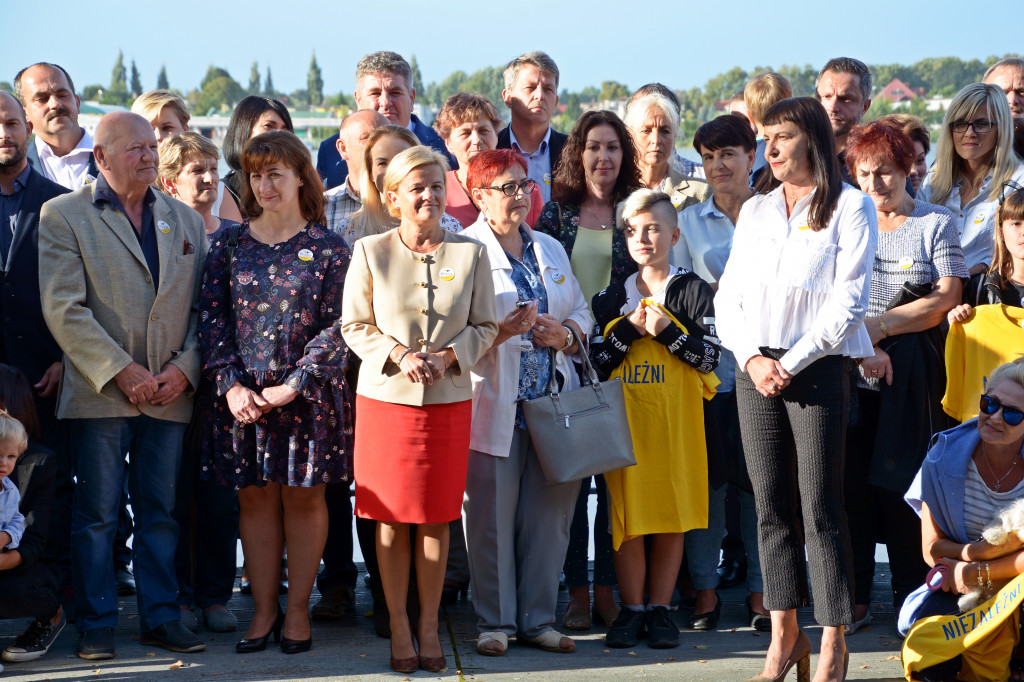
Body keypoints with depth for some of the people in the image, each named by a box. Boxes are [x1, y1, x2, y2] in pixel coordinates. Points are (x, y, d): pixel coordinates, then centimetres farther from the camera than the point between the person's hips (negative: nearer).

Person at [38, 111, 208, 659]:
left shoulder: (186, 221, 14)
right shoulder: (63, 216, 0)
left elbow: (203, 307, 11)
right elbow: (64, 310, -9)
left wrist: (184, 368, -4)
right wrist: (122, 371, -14)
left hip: (171, 391, 4)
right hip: (100, 390, -4)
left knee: (161, 512, 8)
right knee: (95, 514, 1)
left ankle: (162, 617, 16)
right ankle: (95, 625, 10)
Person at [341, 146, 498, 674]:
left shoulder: (470, 253, 4)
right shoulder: (370, 252, 0)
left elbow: (485, 326, 6)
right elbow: (354, 325, 2)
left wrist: (448, 357, -11)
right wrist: (398, 356, -13)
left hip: (449, 399, 1)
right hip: (385, 396, -1)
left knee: (437, 518, 5)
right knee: (392, 519, 3)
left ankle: (429, 627, 16)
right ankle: (399, 629, 13)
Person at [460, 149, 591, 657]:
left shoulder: (550, 250, 18)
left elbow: (582, 314, 19)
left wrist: (566, 334, -2)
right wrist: (499, 332, -21)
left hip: (553, 403, 5)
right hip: (493, 405, -5)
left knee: (548, 515, 5)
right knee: (492, 516, -2)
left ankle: (538, 619, 15)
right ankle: (495, 621, 10)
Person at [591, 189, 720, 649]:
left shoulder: (693, 291, 3)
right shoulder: (614, 297, 11)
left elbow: (709, 355, -4)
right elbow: (597, 362, 4)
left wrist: (667, 331, -15)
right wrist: (631, 328, -9)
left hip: (677, 416, -2)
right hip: (626, 416, 2)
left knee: (672, 513, 2)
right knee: (627, 512, 0)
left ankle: (659, 609, 11)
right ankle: (631, 609, 9)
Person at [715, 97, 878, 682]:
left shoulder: (851, 206, 0)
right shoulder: (755, 210, 16)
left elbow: (848, 301, -7)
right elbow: (729, 294, 12)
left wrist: (792, 361, -12)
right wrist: (752, 358, -5)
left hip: (818, 369, -5)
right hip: (755, 369, 5)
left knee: (821, 507, -6)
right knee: (772, 506, 5)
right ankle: (785, 634, 11)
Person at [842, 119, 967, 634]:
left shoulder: (937, 224, 8)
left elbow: (946, 298, -3)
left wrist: (881, 327, -10)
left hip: (912, 374, -2)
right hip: (849, 372, 2)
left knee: (903, 480, -4)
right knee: (851, 481, -2)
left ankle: (912, 601, 5)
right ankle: (854, 600, 5)